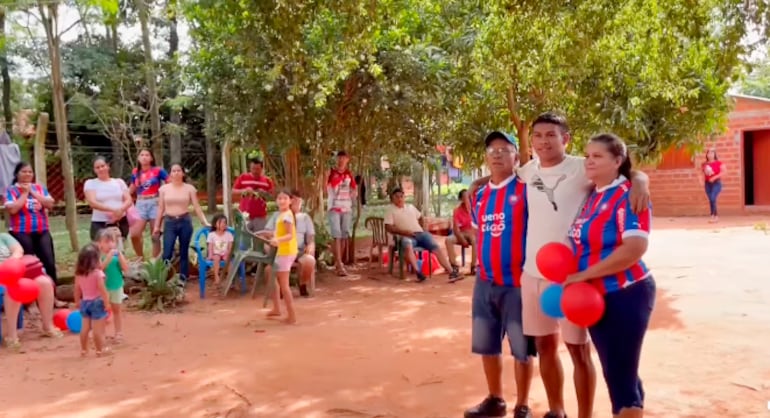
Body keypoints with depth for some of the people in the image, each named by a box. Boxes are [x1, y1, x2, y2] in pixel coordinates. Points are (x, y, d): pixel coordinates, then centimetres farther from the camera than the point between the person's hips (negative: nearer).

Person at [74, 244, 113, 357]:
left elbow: (77, 289, 8)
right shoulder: (98, 273, -17)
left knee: (85, 327, 15)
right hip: (97, 302, -6)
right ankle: (100, 349, 7)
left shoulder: (79, 274, 2)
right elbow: (102, 289, -20)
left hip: (85, 302, 6)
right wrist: (107, 303, -15)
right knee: (98, 328, 0)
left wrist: (77, 301, 19)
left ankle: (84, 350, 22)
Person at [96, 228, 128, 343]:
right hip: (103, 287, -2)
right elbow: (101, 267, -29)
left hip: (117, 287, 3)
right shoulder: (99, 255, -13)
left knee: (116, 310, 14)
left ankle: (118, 333, 23)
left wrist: (120, 255, -21)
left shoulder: (118, 255, -6)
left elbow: (125, 269, -14)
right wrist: (109, 255, -34)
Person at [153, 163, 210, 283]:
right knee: (167, 253, -7)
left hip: (185, 222, 0)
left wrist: (205, 222, -7)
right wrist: (157, 226, 6)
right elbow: (161, 209, 7)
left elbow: (197, 207, 0)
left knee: (184, 252, 6)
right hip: (169, 222, 0)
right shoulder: (164, 188, 4)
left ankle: (183, 279, 15)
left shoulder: (189, 188, 1)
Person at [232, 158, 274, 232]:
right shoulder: (242, 178, 5)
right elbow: (233, 191, 5)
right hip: (245, 214, 0)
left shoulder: (267, 180, 6)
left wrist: (264, 193, -11)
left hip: (260, 215, 0)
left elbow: (272, 194, 9)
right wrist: (244, 191, -12)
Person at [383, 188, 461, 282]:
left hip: (420, 233, 5)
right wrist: (404, 232, -16)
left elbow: (420, 218, 33)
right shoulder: (390, 210, 5)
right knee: (408, 245, -40)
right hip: (406, 236, -4)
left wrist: (421, 228, 14)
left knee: (436, 247, -18)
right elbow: (388, 228, -6)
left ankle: (452, 272, -23)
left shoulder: (410, 207, 22)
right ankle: (417, 272, -47)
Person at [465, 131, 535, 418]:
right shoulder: (480, 195, 9)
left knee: (521, 348, 5)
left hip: (518, 283, -6)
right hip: (485, 283, 6)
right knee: (487, 345, 15)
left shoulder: (526, 190, -9)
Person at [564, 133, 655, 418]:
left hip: (625, 296, -8)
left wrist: (584, 274, -21)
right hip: (598, 297, 8)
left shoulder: (628, 196, -13)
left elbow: (635, 248, -25)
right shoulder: (593, 197, 11)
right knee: (614, 373, 16)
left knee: (622, 376, -1)